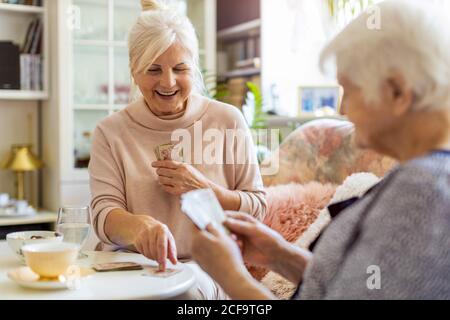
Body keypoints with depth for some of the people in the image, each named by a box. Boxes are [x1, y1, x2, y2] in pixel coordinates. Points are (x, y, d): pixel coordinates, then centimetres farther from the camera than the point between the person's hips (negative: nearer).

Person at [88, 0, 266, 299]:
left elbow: (257, 208, 5)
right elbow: (103, 213, -8)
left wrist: (203, 188, -13)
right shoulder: (111, 132, 3)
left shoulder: (228, 121, 2)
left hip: (206, 267, 0)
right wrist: (138, 224, -32)